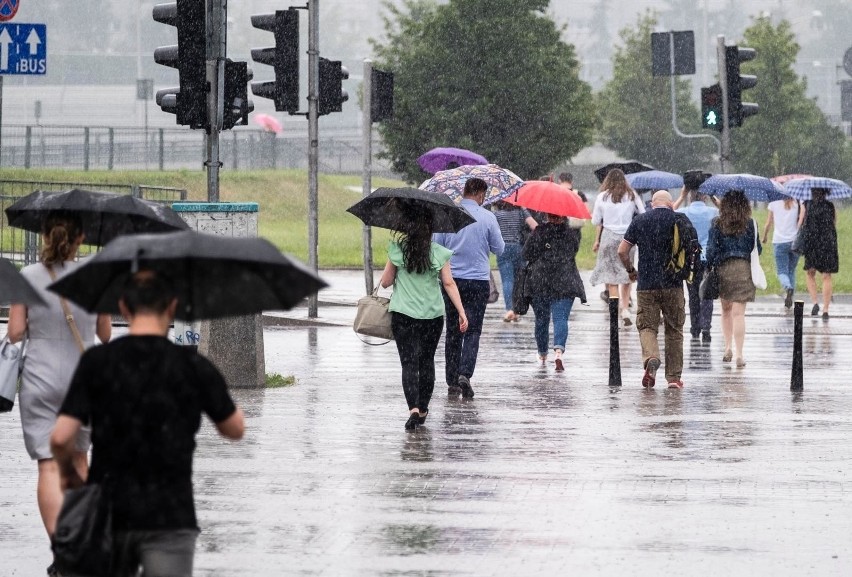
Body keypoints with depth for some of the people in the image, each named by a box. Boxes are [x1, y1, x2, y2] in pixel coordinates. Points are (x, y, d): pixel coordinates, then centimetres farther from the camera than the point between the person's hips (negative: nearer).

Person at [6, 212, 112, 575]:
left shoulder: (28, 277, -6)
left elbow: (15, 333, -5)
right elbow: (105, 333, 6)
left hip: (40, 381, -2)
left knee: (49, 465, -5)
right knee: (78, 458, 21)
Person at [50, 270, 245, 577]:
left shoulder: (96, 362, -2)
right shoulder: (193, 366, -4)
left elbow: (60, 437, -9)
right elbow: (235, 429, 10)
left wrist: (69, 472, 12)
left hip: (109, 514, 2)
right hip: (169, 517, -2)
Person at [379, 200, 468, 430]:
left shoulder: (397, 249, -5)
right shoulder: (439, 252, -3)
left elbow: (385, 282, 1)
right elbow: (449, 284, -4)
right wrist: (461, 312, -1)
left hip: (403, 315, -2)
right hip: (433, 316, 2)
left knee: (409, 362, -4)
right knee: (426, 361, 16)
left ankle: (414, 408, -22)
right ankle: (423, 409, 23)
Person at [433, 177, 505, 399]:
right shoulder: (487, 217, -7)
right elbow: (499, 249, 1)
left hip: (452, 279, 2)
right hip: (478, 280, -2)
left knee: (452, 332, 10)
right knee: (472, 331, 1)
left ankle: (452, 382, 10)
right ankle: (465, 374, -19)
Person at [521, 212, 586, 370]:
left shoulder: (539, 232, -6)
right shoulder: (572, 233, 0)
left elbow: (527, 254, -3)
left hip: (539, 284, 0)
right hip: (565, 283, 0)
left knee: (541, 320, 13)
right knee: (561, 318, -5)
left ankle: (542, 355, 25)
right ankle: (558, 350, -28)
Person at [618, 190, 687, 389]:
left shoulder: (639, 221, 5)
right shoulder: (680, 219, 2)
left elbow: (622, 251, 3)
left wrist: (630, 270, 19)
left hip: (646, 284, 0)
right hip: (673, 284, 0)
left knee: (646, 326, 4)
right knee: (674, 330, 10)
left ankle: (651, 358, -25)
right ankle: (674, 376, 11)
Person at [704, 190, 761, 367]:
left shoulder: (717, 225, -2)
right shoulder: (751, 225, 0)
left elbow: (711, 249, -4)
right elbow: (757, 249, 7)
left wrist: (709, 267, 7)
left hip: (723, 268, 0)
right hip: (744, 268, 0)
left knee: (726, 309, 19)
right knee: (738, 313, -3)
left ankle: (728, 347, 15)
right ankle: (739, 354, -9)